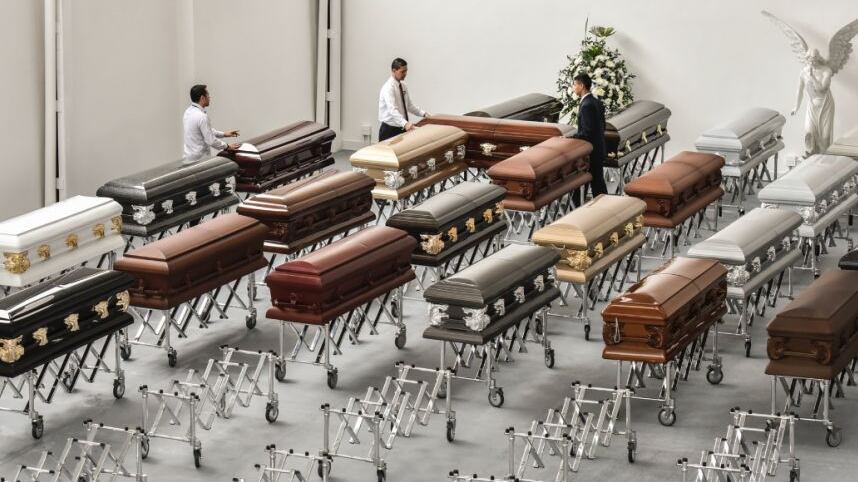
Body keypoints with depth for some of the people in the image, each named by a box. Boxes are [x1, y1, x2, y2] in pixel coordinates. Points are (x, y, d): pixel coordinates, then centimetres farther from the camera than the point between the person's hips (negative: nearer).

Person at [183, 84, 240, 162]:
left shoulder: (188, 111, 7)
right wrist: (227, 146, -4)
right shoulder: (201, 117, -22)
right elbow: (211, 141, -19)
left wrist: (224, 134, 20)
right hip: (200, 158, -9)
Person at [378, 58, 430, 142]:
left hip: (401, 129, 8)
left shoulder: (403, 86, 10)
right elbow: (392, 110, -31)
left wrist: (423, 113, 8)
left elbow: (409, 105, 21)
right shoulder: (388, 87, -17)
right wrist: (405, 123, -44)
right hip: (389, 130, -8)